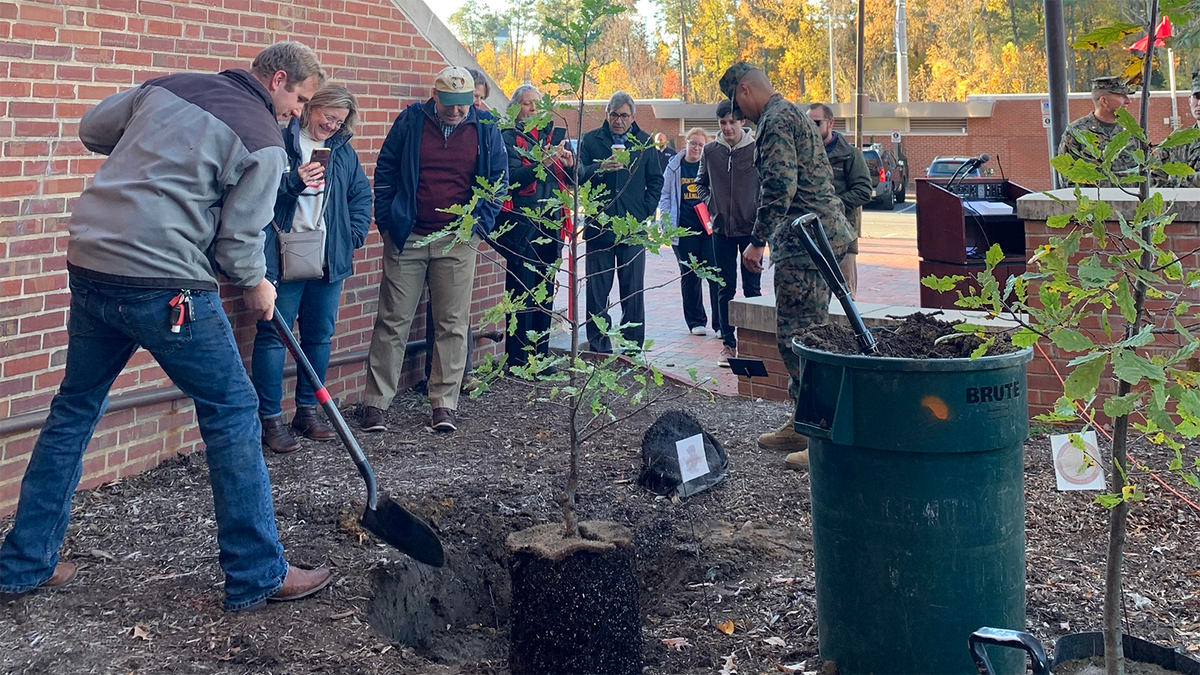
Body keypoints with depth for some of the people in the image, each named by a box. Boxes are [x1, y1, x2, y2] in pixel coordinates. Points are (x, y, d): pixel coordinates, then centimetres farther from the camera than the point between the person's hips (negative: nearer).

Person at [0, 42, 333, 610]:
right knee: (232, 411, 4)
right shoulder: (263, 141, -4)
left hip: (89, 264, 7)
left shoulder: (170, 86, 15)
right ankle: (258, 575, 10)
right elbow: (238, 240, -6)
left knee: (74, 409, 18)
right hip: (164, 286, -7)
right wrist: (255, 286, 14)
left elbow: (92, 128, 23)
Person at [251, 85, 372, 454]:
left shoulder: (343, 150, 14)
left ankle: (308, 410, 24)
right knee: (273, 335, -3)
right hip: (283, 256, -5)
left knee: (320, 335, 11)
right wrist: (294, 182, -21)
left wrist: (353, 236, 8)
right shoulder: (279, 143, -4)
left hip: (329, 259, 6)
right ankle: (270, 417, 4)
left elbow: (362, 195, 20)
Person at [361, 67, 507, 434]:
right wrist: (387, 221, 0)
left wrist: (479, 223, -4)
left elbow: (499, 179, 8)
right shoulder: (410, 121, 1)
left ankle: (444, 403, 11)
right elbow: (385, 171, 7)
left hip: (458, 241, 1)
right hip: (406, 237, 0)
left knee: (453, 324, 3)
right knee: (392, 321, 1)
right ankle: (375, 403, 6)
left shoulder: (487, 130, 3)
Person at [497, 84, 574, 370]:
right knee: (522, 292, -6)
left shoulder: (550, 136, 16)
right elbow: (513, 177, -16)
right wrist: (541, 164, -30)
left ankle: (541, 356, 16)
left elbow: (564, 182, 16)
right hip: (521, 225, -6)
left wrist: (568, 165, -5)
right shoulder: (509, 138, -1)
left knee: (545, 291, 9)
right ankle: (517, 360, -1)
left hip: (548, 225, 6)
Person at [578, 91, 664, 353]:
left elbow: (656, 181, 15)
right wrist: (601, 168, -20)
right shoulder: (590, 140, 6)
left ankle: (633, 348, 10)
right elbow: (578, 176, -2)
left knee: (633, 292, 3)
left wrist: (645, 212, 3)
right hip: (598, 227, -1)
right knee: (597, 290, 2)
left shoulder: (644, 143, 10)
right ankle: (598, 348, 8)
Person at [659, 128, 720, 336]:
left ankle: (721, 324, -2)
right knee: (690, 277, 7)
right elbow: (665, 196, 11)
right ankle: (696, 322, 18)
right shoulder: (675, 167, 8)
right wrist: (668, 225, 1)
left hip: (710, 227, -1)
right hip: (685, 230, 1)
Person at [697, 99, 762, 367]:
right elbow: (701, 182, 18)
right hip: (722, 229, 3)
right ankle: (728, 343, 13)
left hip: (751, 228, -3)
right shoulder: (710, 151, 3)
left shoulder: (757, 149, -6)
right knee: (725, 289, 7)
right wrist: (709, 203, 2)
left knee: (752, 288, 3)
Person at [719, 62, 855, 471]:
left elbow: (780, 185, -22)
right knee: (796, 333, 15)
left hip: (805, 241, -11)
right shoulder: (792, 115, 23)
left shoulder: (776, 120, -10)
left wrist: (758, 241, -17)